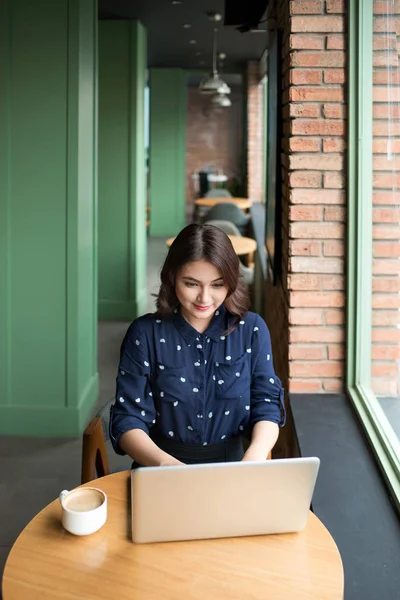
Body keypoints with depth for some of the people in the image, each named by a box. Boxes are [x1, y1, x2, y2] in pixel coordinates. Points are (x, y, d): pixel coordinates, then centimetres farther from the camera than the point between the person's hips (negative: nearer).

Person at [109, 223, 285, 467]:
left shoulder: (252, 329, 2)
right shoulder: (145, 333, -3)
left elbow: (267, 404, 1)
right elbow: (128, 419, -6)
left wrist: (254, 457, -20)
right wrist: (165, 463, -25)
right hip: (160, 473, -1)